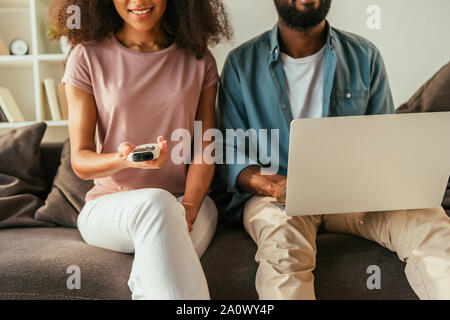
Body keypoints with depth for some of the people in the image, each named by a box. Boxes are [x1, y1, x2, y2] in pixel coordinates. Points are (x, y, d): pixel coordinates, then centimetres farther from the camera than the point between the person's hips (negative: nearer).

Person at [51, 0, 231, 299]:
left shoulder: (198, 61, 8)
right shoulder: (87, 58, 1)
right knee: (155, 203, -38)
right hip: (110, 205, -1)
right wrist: (123, 159, -24)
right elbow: (80, 160, -1)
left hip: (187, 200, 1)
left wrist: (188, 207, -18)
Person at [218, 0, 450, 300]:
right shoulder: (242, 62, 2)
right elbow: (232, 158, 0)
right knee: (283, 238, -37)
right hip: (274, 195, -2)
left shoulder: (365, 57, 8)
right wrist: (272, 185, -22)